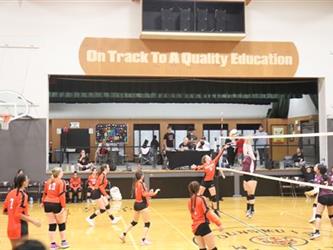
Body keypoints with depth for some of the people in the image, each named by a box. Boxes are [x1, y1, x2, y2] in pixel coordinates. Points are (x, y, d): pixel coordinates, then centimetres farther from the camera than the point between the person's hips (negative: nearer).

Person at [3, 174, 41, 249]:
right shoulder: (23, 195, -17)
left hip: (11, 228, 8)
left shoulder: (11, 193, 5)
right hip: (20, 229, -8)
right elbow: (19, 214, -23)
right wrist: (33, 221, -18)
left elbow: (5, 211, 10)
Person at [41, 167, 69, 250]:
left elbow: (45, 193, 14)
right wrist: (63, 206, -17)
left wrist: (43, 202, 28)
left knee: (51, 225, 10)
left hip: (48, 204, 5)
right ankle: (63, 242, 23)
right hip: (57, 204, -5)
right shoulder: (61, 182, -8)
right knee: (61, 224, 12)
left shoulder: (48, 181, 10)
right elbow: (62, 195, -16)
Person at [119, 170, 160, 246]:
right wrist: (154, 193, -17)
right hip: (142, 205, -9)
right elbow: (144, 194, -24)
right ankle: (144, 240, 1)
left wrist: (148, 193, 13)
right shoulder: (141, 184, -17)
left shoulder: (136, 183, 9)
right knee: (147, 223, 2)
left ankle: (123, 235, 23)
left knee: (134, 222, 22)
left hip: (137, 204, 9)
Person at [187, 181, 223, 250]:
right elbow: (208, 212, -19)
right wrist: (218, 223, -20)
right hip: (203, 226, -7)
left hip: (195, 227, 7)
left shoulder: (190, 201, 8)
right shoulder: (201, 198, -11)